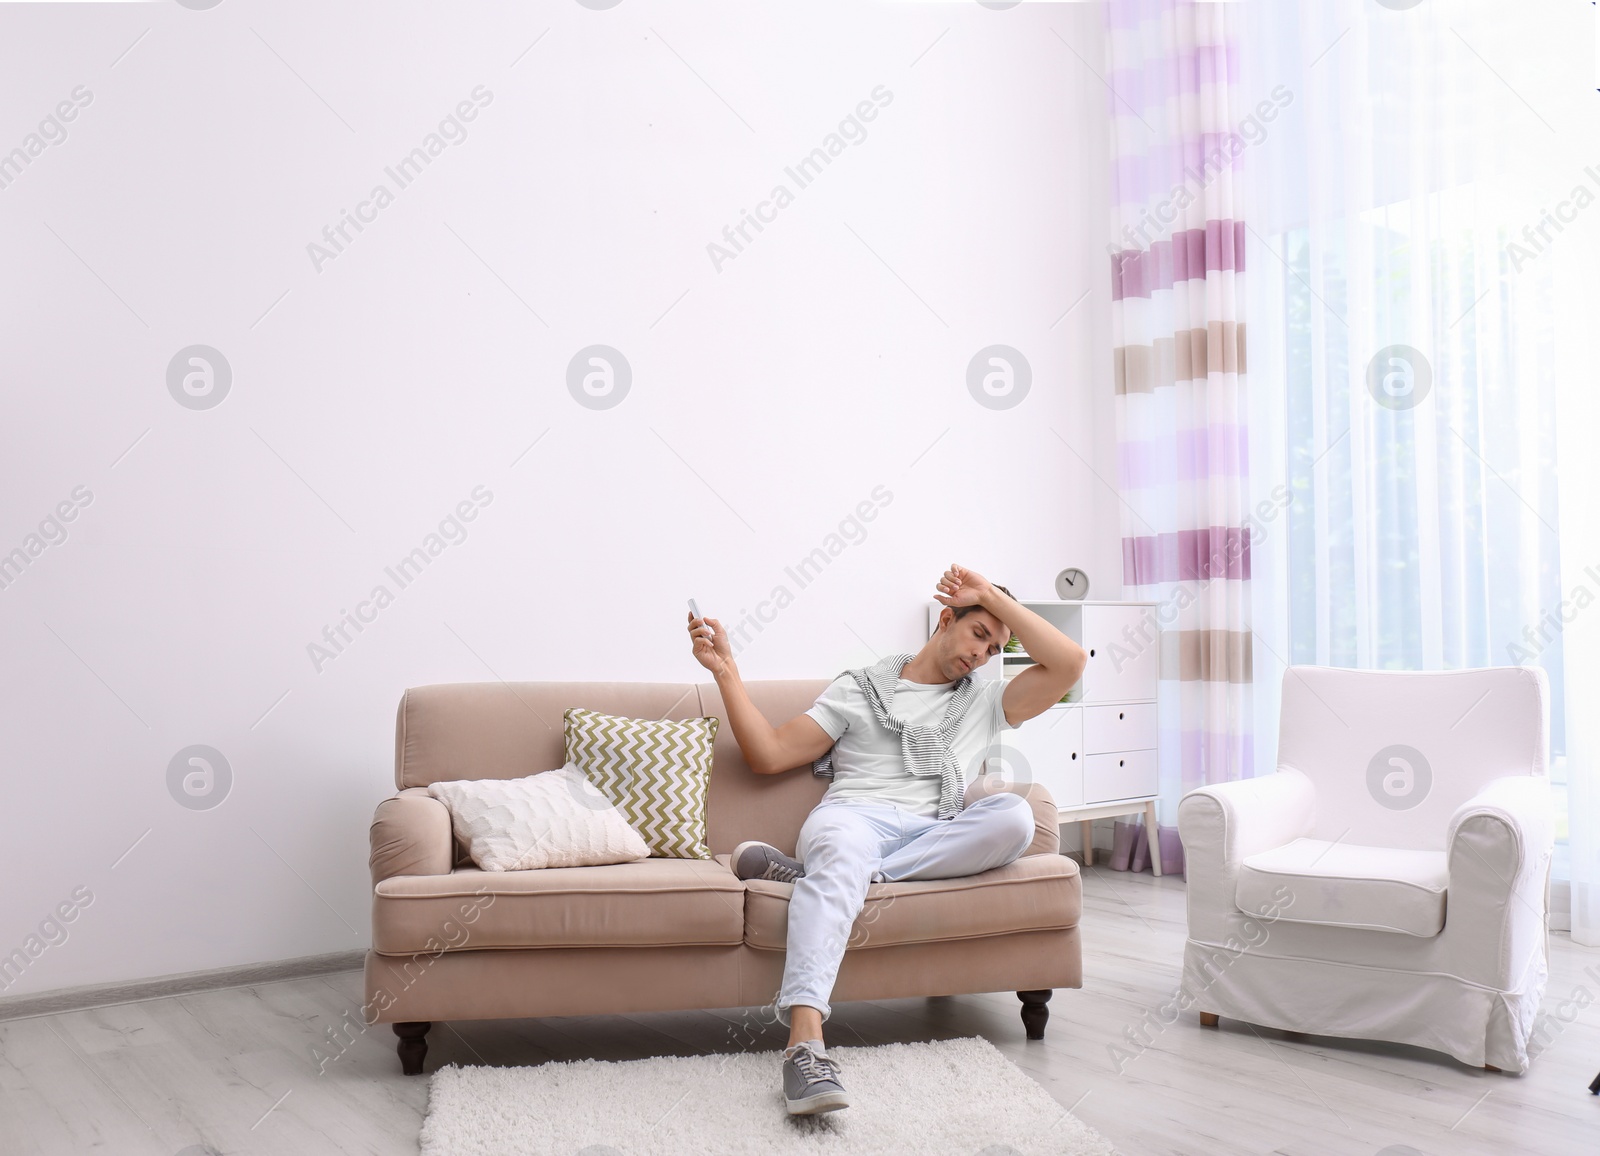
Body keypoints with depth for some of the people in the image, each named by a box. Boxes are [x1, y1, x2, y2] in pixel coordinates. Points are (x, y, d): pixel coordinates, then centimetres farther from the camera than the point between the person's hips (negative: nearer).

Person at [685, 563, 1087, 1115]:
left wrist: (993, 595, 16)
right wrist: (725, 670, 8)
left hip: (932, 841, 2)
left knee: (1013, 815, -31)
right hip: (851, 815, -2)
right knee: (843, 845, -40)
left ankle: (811, 872, -34)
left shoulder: (987, 703, 28)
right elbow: (769, 755, 16)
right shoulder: (858, 687, 23)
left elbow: (1069, 662, 13)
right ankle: (805, 1042, -55)